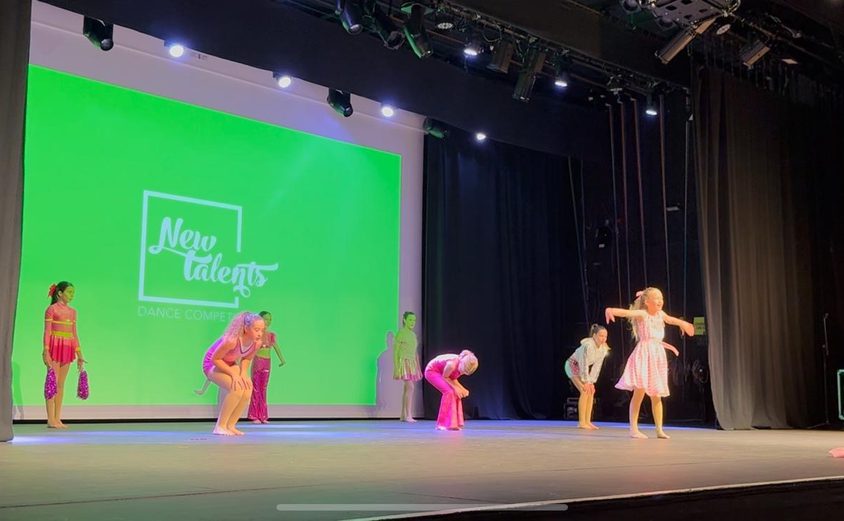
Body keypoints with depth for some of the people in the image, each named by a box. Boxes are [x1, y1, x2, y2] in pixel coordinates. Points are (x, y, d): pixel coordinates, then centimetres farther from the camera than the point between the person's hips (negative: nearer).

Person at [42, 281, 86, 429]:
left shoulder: (72, 312, 14)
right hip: (55, 347, -6)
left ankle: (57, 419, 9)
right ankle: (51, 419, -3)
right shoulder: (51, 309, -3)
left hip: (68, 349, 6)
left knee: (61, 384, 6)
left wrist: (79, 354, 13)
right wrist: (46, 351, -15)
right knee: (53, 382, -5)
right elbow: (47, 331, -7)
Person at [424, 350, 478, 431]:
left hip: (440, 372, 8)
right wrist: (456, 388, -25)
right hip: (431, 371, -8)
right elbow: (445, 377, -21)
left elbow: (453, 379, 0)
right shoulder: (452, 364, -37)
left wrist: (463, 389, -12)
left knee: (455, 393, -3)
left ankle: (453, 423, 2)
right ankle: (442, 424, -18)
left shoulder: (463, 366, -13)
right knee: (449, 392, -21)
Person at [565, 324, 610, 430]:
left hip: (582, 368, 8)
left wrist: (591, 382, -9)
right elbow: (584, 365, -27)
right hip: (573, 365, -8)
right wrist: (586, 382, -21)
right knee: (585, 391, -17)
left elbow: (597, 366, -6)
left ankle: (587, 421, 3)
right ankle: (581, 422, -14)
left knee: (591, 391, -1)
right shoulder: (588, 345, -31)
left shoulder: (603, 348, -9)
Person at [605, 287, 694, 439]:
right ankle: (634, 429, -7)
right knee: (639, 392, -12)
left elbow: (670, 319, 31)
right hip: (644, 355, -7)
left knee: (656, 396, 10)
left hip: (658, 356, 7)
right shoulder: (642, 314, -11)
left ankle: (659, 429, 16)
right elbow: (627, 312, -30)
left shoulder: (660, 314, 10)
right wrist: (612, 310, -49)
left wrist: (682, 323, 46)